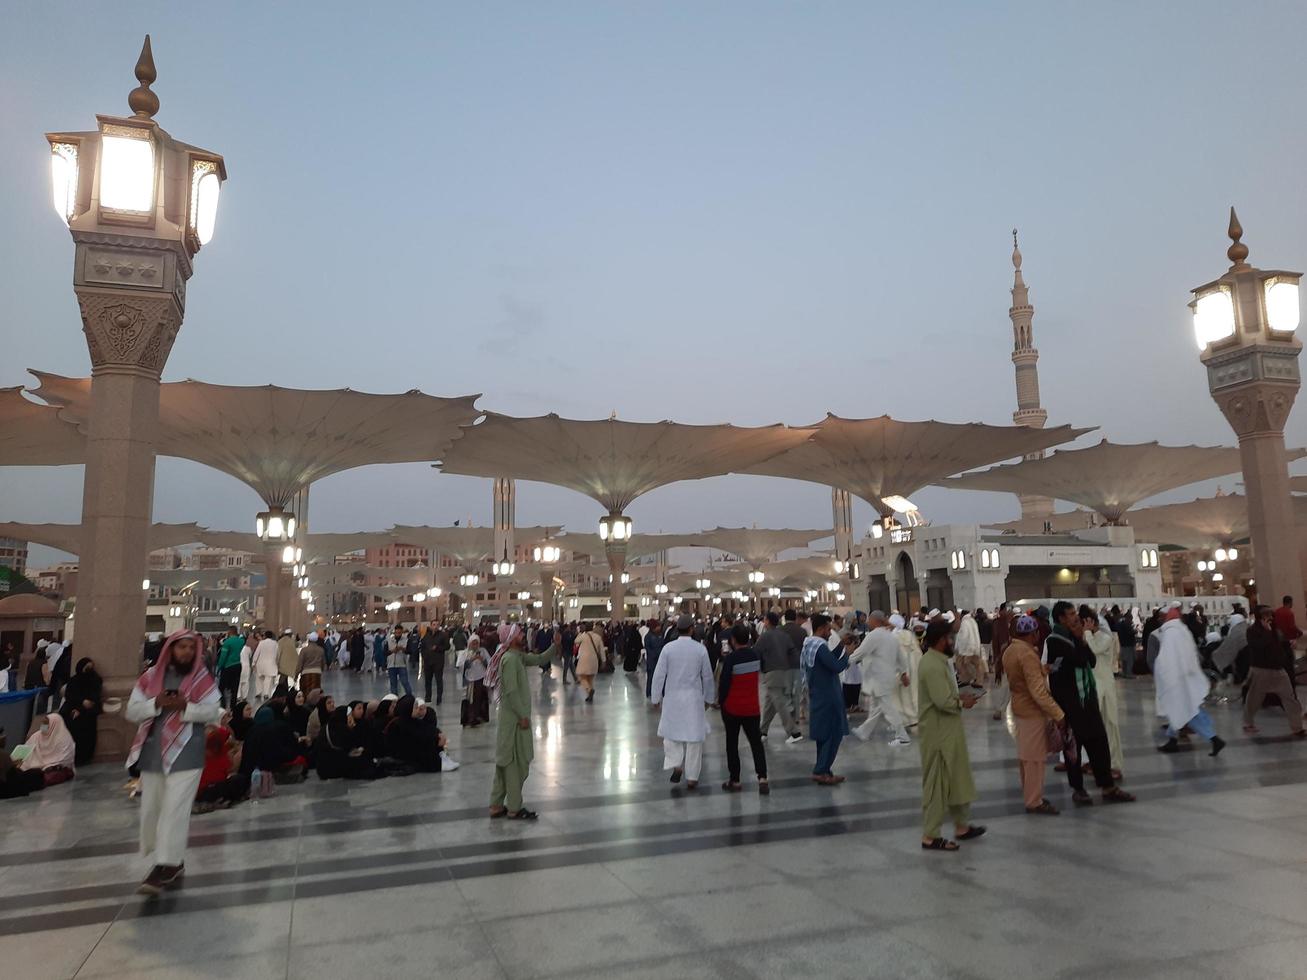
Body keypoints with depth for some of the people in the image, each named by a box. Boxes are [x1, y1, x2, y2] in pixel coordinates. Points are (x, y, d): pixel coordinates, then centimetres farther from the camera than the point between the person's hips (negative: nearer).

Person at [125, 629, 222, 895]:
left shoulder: (203, 679, -3)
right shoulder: (150, 677, 4)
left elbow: (213, 712, -7)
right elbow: (132, 711, 1)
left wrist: (185, 707, -21)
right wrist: (156, 704, -16)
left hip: (185, 755, -4)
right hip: (152, 754, 4)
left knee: (174, 810, -8)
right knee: (152, 809, 11)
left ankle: (165, 866, -2)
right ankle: (174, 861, 27)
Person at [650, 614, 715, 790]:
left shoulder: (668, 648, -8)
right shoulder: (700, 649, -7)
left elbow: (659, 675, -6)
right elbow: (707, 676, 1)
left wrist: (656, 697, 5)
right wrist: (709, 697, 14)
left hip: (672, 697, 0)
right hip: (694, 698, 0)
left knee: (671, 733, 18)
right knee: (694, 736, 8)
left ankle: (676, 765, 2)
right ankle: (691, 778, 13)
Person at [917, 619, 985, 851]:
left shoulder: (938, 661, 10)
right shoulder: (933, 666, -23)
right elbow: (943, 702, -28)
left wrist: (959, 697, 5)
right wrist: (962, 703, -10)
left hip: (947, 732, 10)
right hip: (938, 734, -10)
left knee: (957, 779, 20)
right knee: (937, 784, -1)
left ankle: (961, 826, 34)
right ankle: (930, 836, 9)